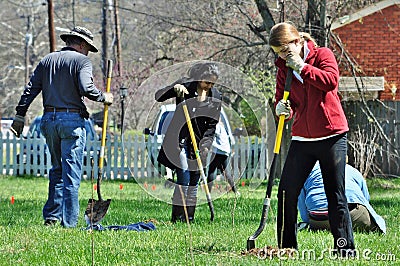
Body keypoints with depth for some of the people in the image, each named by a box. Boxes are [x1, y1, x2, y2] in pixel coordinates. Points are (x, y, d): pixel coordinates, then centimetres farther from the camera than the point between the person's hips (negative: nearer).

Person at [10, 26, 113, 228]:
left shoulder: (47, 60, 14)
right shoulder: (81, 60, -2)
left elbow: (30, 89, 10)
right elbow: (86, 88, -17)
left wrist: (20, 116, 12)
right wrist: (103, 98, 0)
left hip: (49, 120, 6)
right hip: (72, 120, -6)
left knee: (57, 169, 17)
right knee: (71, 173, -3)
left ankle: (51, 216, 13)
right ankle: (69, 223, -5)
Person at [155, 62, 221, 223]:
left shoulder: (215, 96, 1)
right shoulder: (185, 85, -9)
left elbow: (212, 124, 2)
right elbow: (158, 97, -12)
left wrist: (206, 143, -11)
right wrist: (174, 89, -28)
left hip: (198, 141, 4)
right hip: (179, 138, -4)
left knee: (194, 180, 5)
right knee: (184, 177, -13)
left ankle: (190, 217, 11)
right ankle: (177, 217, -7)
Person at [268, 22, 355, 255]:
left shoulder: (322, 54, -3)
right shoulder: (284, 68, 9)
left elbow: (331, 80, -21)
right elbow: (283, 98, 11)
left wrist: (302, 67, -20)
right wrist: (283, 108, -12)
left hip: (332, 135, -4)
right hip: (302, 139, 4)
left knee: (336, 194, -1)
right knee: (287, 192, -3)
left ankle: (346, 246, 6)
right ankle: (287, 246, 7)